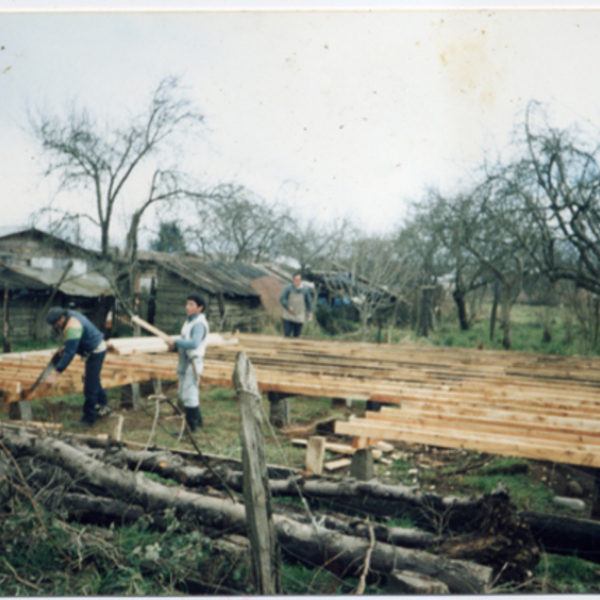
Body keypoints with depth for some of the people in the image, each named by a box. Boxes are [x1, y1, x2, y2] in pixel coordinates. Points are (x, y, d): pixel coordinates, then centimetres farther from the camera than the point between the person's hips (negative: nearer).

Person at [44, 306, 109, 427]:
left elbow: (69, 353, -35)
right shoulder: (68, 314, -4)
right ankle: (103, 406, 41)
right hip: (94, 350, 11)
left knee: (90, 387, -5)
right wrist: (64, 348, 4)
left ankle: (89, 418, 4)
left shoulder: (72, 328, -33)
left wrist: (56, 373, -35)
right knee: (94, 380, 25)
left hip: (96, 352, -11)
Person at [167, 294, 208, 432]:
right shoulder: (189, 321, 15)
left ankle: (191, 426, 3)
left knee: (189, 395, -6)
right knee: (184, 395, 18)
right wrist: (175, 346, 2)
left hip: (193, 361, -10)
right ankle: (197, 420, 31)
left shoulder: (199, 323, -17)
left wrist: (176, 342, -20)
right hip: (184, 360, 10)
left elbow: (194, 343, -30)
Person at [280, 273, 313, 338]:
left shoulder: (305, 289, 2)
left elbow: (309, 301, 10)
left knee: (296, 336, 3)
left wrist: (310, 312, 4)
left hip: (299, 318, 1)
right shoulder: (288, 288, -3)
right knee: (287, 335, -5)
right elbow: (282, 299, -3)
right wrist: (288, 307, -16)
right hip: (288, 317, -1)